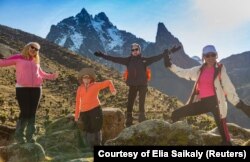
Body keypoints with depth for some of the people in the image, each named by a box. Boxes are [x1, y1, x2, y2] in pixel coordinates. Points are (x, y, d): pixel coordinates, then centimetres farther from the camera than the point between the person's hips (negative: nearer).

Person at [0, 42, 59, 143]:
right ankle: (18, 135, 7)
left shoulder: (36, 62, 19)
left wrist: (51, 76, 16)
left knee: (32, 113, 2)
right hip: (22, 88, -4)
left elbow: (41, 74, 28)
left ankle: (30, 136, 7)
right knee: (25, 112, -9)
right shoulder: (18, 58, 7)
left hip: (36, 89, 4)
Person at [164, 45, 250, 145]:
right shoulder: (200, 70, 10)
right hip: (202, 102, 5)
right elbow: (183, 73, 18)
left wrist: (240, 105, -11)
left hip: (216, 102, -5)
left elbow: (229, 88, -5)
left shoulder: (220, 70, -3)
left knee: (223, 132, -5)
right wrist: (169, 65, 14)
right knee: (176, 114, 2)